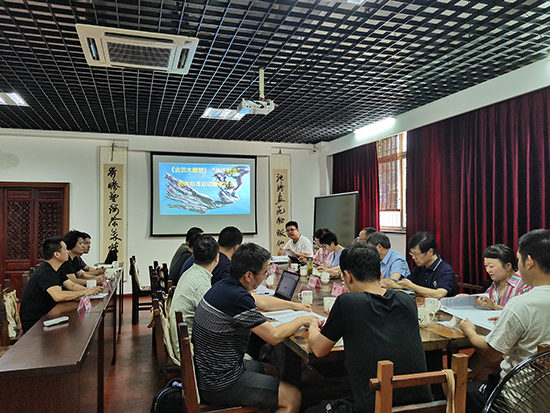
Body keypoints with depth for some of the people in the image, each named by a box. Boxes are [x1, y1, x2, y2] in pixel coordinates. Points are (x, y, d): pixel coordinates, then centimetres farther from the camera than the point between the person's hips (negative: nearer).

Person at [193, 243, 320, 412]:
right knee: (292, 397, -2)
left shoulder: (224, 286, 1)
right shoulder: (237, 298, -28)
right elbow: (274, 336, -20)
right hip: (219, 385, -10)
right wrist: (302, 320, -4)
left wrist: (293, 305, 24)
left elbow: (261, 301, 18)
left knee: (271, 371, 26)